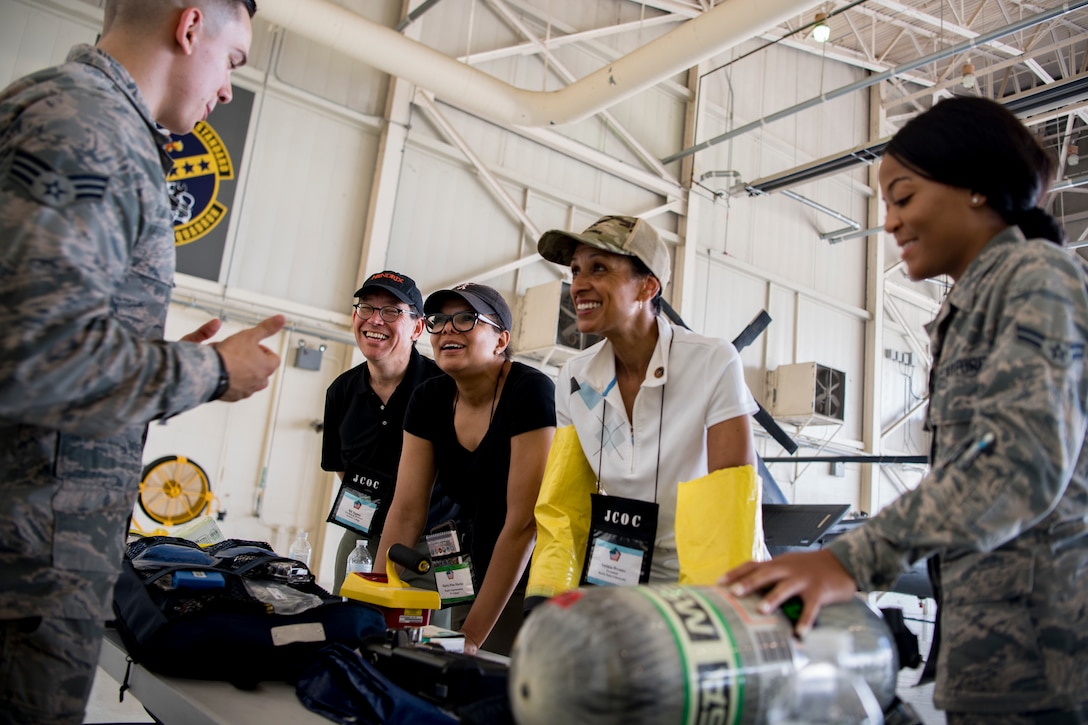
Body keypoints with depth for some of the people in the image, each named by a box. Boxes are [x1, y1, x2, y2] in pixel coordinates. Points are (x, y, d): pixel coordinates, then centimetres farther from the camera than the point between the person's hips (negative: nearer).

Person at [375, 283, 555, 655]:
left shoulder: (531, 391, -21)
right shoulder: (429, 398, -1)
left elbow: (524, 521, -24)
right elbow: (406, 512, -3)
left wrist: (472, 634, -22)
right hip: (480, 577, 5)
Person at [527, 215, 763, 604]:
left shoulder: (714, 366, -15)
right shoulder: (574, 378, -1)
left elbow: (731, 510, -15)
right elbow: (561, 505, 2)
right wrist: (544, 596, -9)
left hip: (699, 584, -3)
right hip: (616, 583, 4)